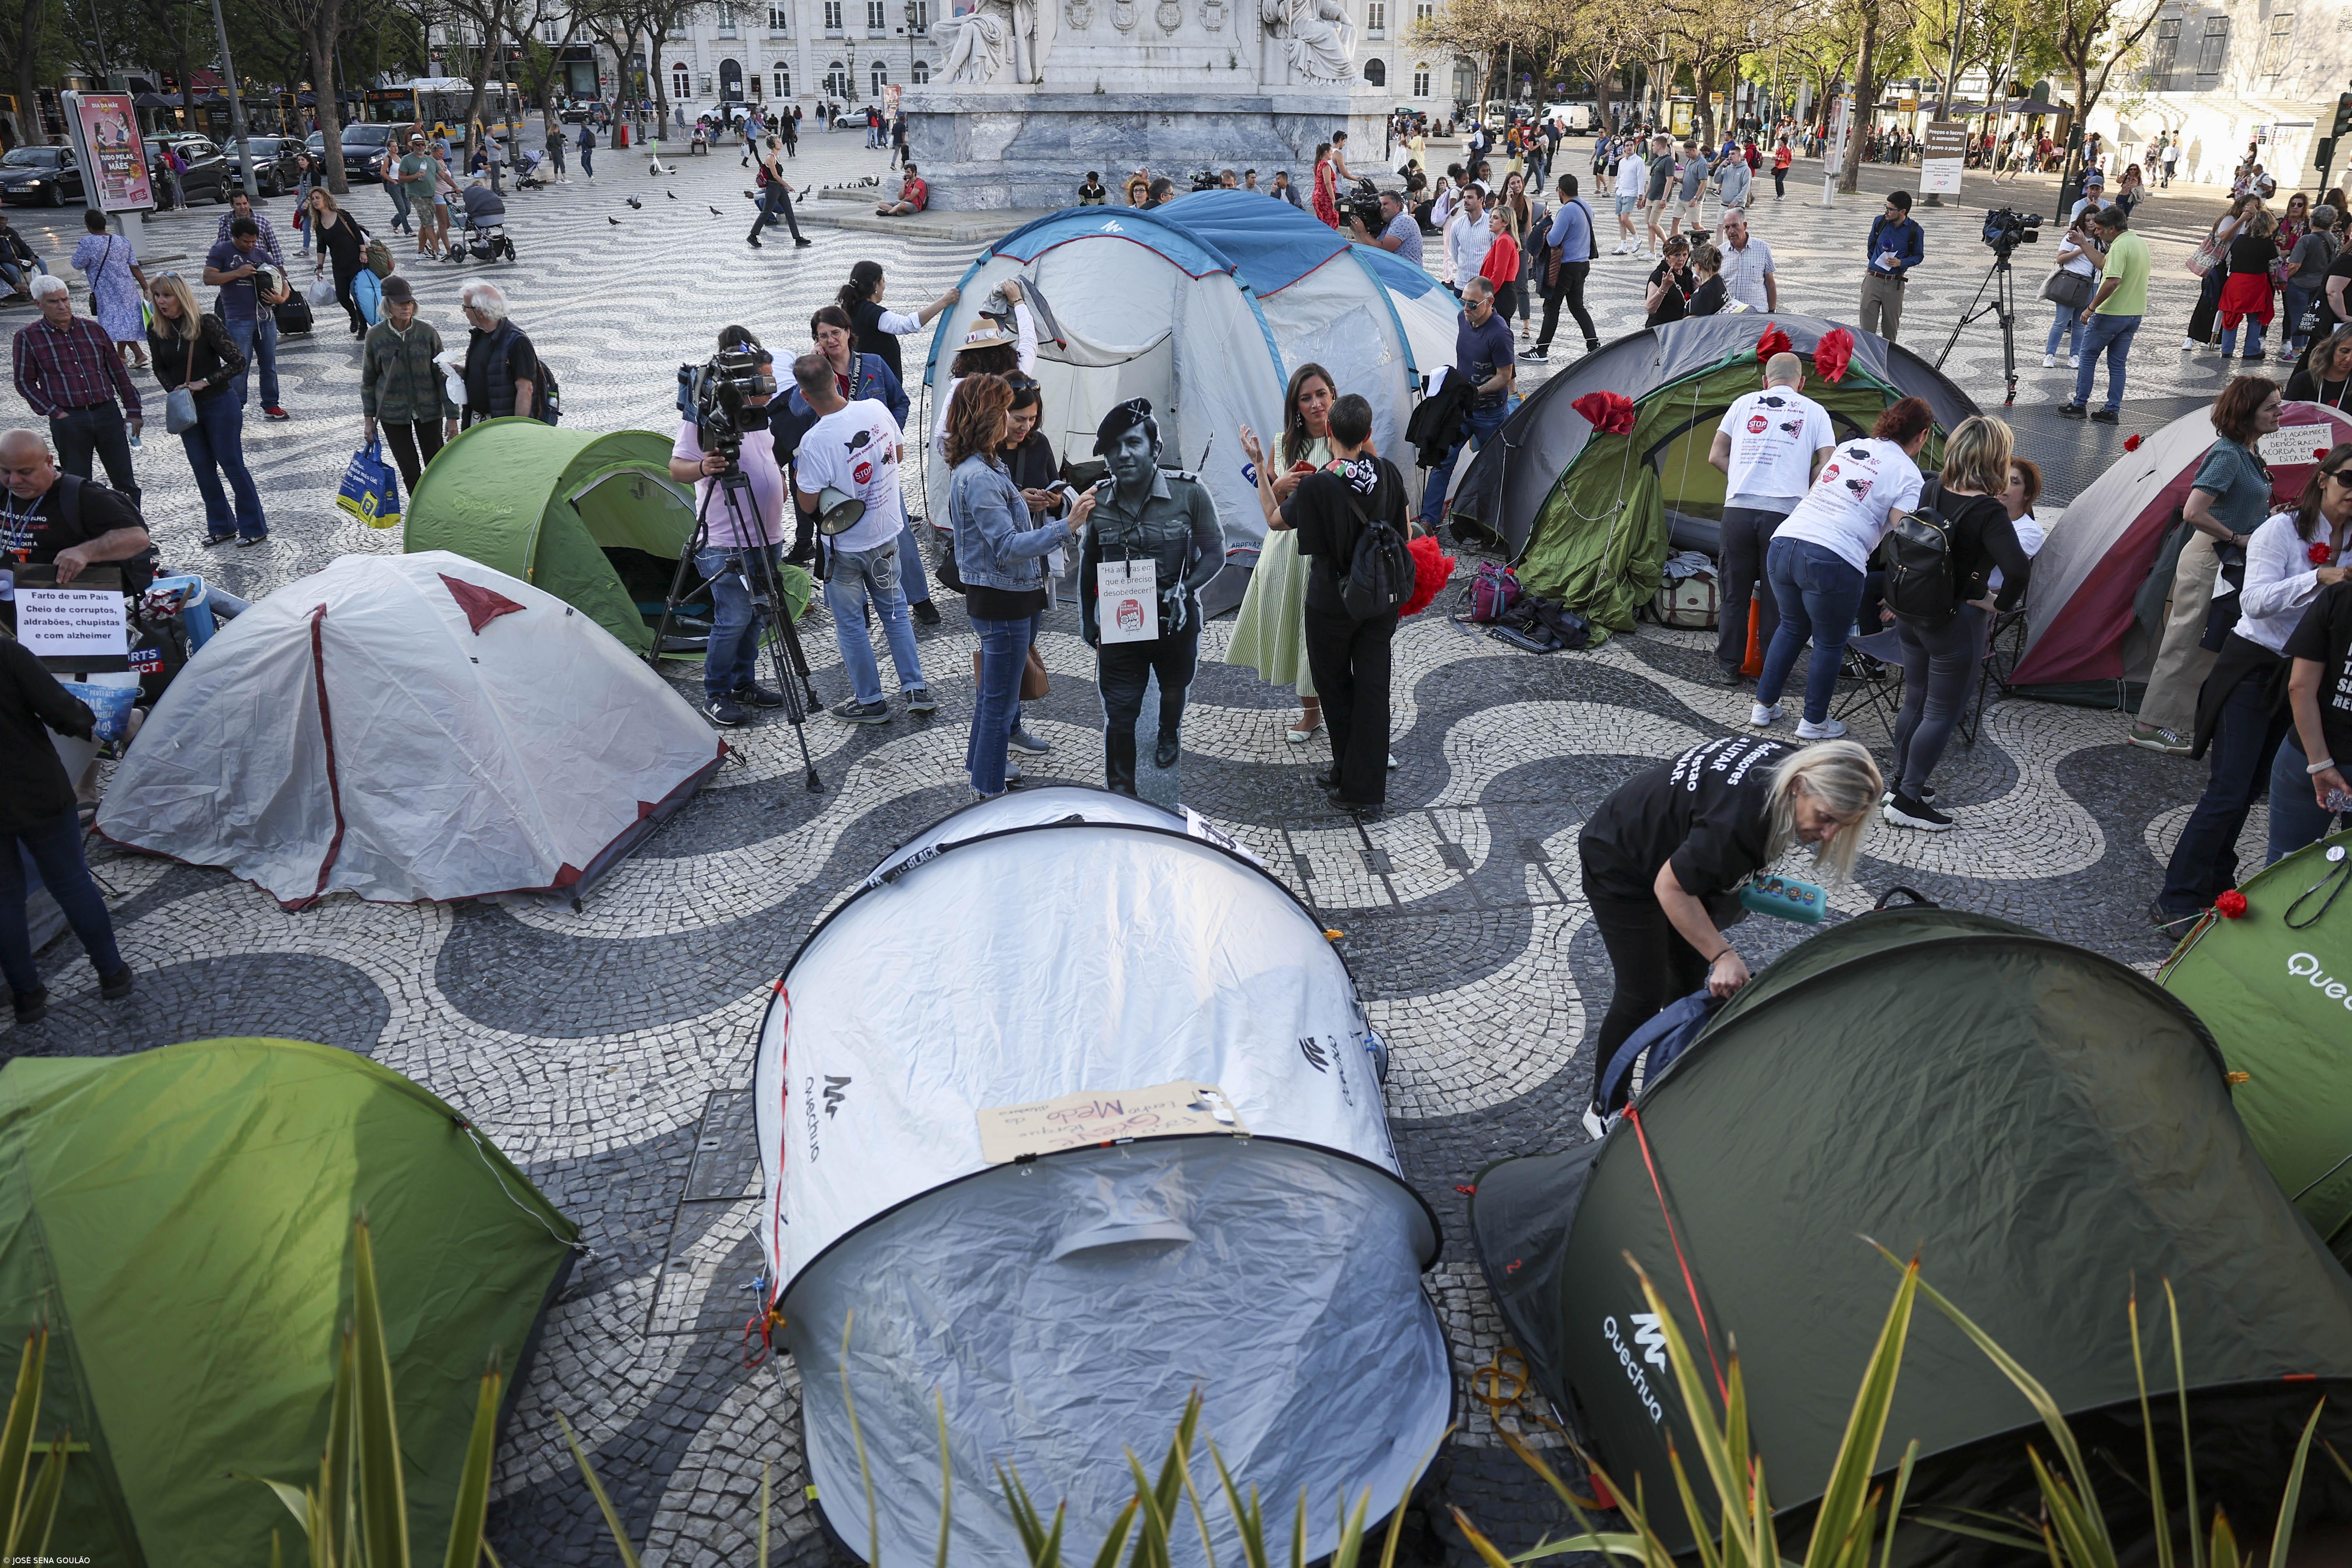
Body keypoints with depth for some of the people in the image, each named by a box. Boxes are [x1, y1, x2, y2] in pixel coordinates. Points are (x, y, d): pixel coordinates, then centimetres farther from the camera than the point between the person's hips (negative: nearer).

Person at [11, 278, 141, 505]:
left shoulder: (93, 330, 10)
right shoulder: (28, 337, 2)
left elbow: (119, 373, 14)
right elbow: (25, 383, 4)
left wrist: (133, 411, 10)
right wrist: (54, 412, -7)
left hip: (107, 412, 2)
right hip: (68, 420, -2)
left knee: (126, 482, 4)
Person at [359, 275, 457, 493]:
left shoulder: (427, 332, -7)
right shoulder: (376, 336, -6)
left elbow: (443, 376, -3)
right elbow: (368, 379, 4)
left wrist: (452, 416, -5)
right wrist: (369, 419, 4)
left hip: (428, 409, 0)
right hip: (393, 412, 0)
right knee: (410, 471, 1)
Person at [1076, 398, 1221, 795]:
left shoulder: (1190, 493, -17)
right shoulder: (1097, 502, -7)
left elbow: (1215, 554, -9)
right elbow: (1089, 562, 7)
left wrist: (1185, 588, -26)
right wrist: (1086, 618, 8)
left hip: (1176, 620, 0)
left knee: (1173, 689, 27)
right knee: (1119, 713, -2)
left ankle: (1170, 736, 60)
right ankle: (1121, 795, 10)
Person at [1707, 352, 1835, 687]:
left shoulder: (1744, 403, 14)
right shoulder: (1815, 412, 10)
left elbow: (1716, 456, 15)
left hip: (1738, 509, 1)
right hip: (1784, 514, -1)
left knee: (1734, 593, 11)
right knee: (1777, 597, 8)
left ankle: (1728, 667, 17)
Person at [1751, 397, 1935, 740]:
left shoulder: (1847, 448, 18)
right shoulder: (1907, 475, 1)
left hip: (1783, 542, 6)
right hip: (1832, 563, -6)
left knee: (1792, 628, 26)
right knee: (1830, 643, 14)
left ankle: (1763, 706, 32)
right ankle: (1814, 722, 24)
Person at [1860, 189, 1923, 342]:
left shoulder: (1915, 231, -6)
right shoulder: (1880, 222, 0)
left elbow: (1919, 256, 4)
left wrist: (1901, 263, -14)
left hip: (1895, 284, -1)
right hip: (1873, 279, 1)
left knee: (1891, 324, 7)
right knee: (1867, 323, -1)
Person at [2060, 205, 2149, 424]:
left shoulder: (2120, 246, -18)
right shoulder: (2142, 243, 13)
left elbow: (2112, 281, -27)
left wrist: (2091, 307, -21)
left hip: (2111, 313, -8)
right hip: (2135, 313, 8)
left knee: (2088, 356, 6)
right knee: (2118, 363, 11)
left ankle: (2079, 405, 9)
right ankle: (2113, 410, 11)